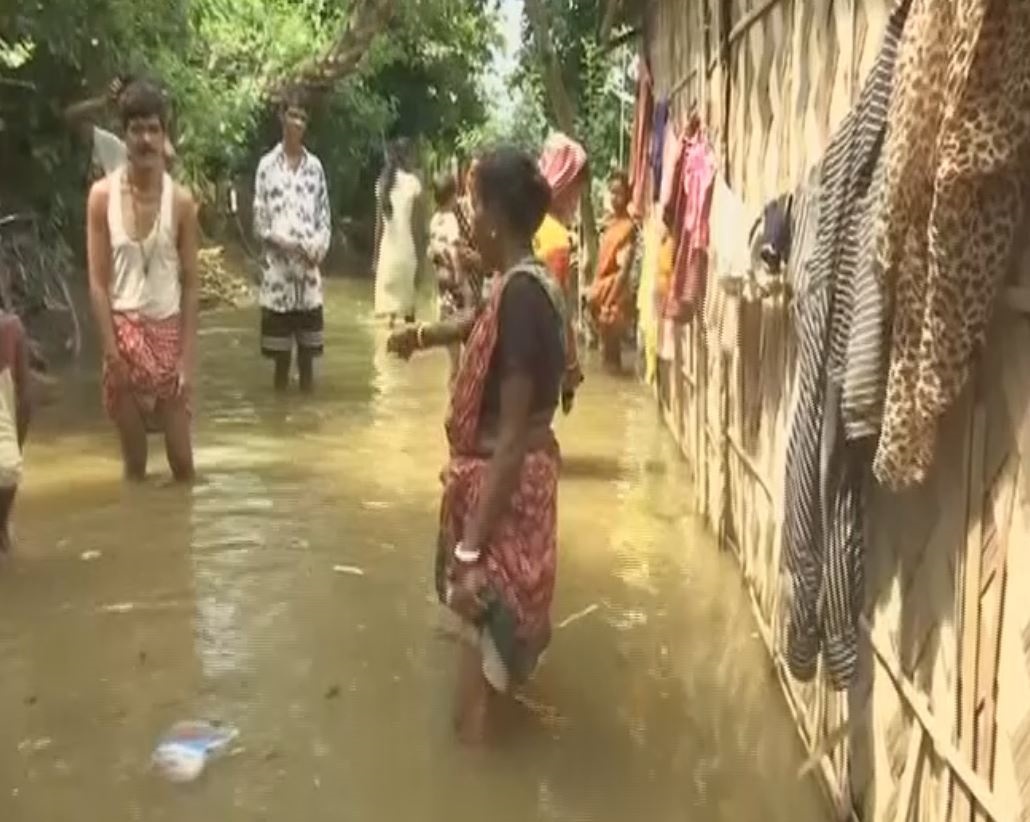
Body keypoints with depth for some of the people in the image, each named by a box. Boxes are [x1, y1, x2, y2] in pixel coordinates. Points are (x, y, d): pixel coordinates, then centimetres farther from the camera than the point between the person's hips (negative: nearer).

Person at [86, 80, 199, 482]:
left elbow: (190, 284, -2)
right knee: (134, 462, 8)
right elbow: (98, 282, -4)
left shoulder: (181, 200, -5)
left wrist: (188, 357, -7)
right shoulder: (103, 195, -5)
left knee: (182, 459, 5)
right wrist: (112, 351, -10)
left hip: (168, 331, 0)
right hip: (124, 331, 0)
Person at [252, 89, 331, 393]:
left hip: (309, 269, 3)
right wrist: (285, 242, -15)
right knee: (279, 346, 3)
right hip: (277, 268, -3)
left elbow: (324, 217, 9)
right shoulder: (267, 165, -1)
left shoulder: (315, 166, 9)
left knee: (308, 345, 6)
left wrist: (318, 248, -8)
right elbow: (259, 222, -1)